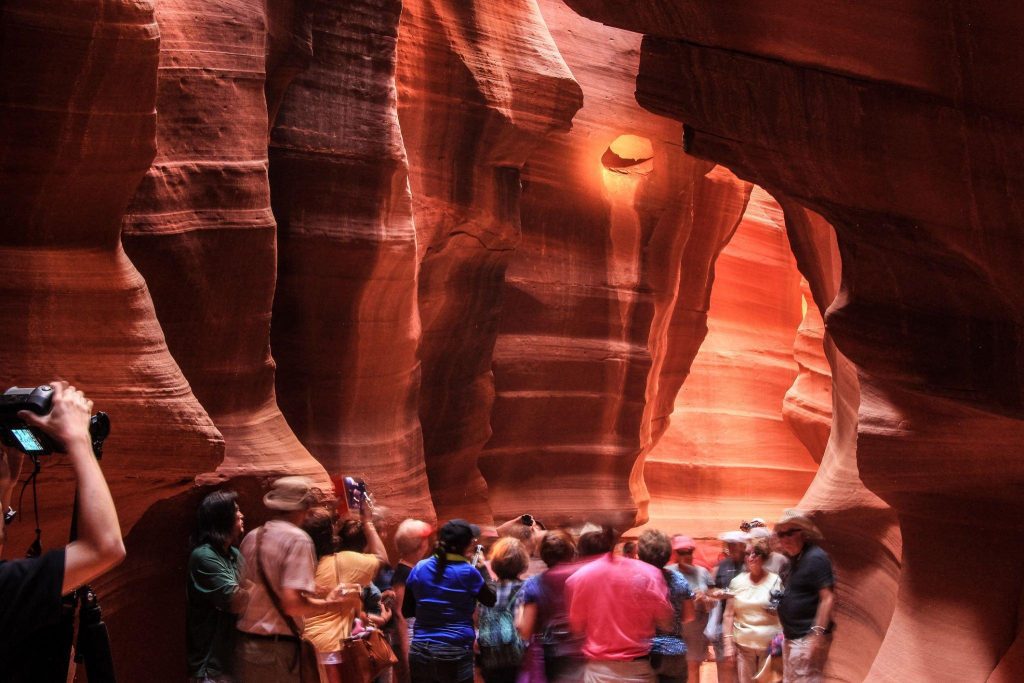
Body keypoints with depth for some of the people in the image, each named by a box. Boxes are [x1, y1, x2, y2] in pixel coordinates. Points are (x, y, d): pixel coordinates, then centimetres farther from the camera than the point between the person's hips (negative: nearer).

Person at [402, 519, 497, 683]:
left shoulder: (419, 568, 1)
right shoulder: (468, 572, -11)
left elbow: (406, 611, 10)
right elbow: (491, 600, 7)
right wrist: (483, 569, 17)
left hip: (419, 652, 4)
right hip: (455, 654, -4)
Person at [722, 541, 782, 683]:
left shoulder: (775, 581, 0)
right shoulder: (737, 581, 5)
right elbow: (728, 615, 5)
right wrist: (728, 644, -2)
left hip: (769, 645, -2)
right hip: (742, 645, 2)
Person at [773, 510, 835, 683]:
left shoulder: (815, 558, -15)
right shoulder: (794, 559, 13)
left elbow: (828, 598, -21)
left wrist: (817, 634, -25)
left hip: (807, 638, -10)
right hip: (792, 637, 10)